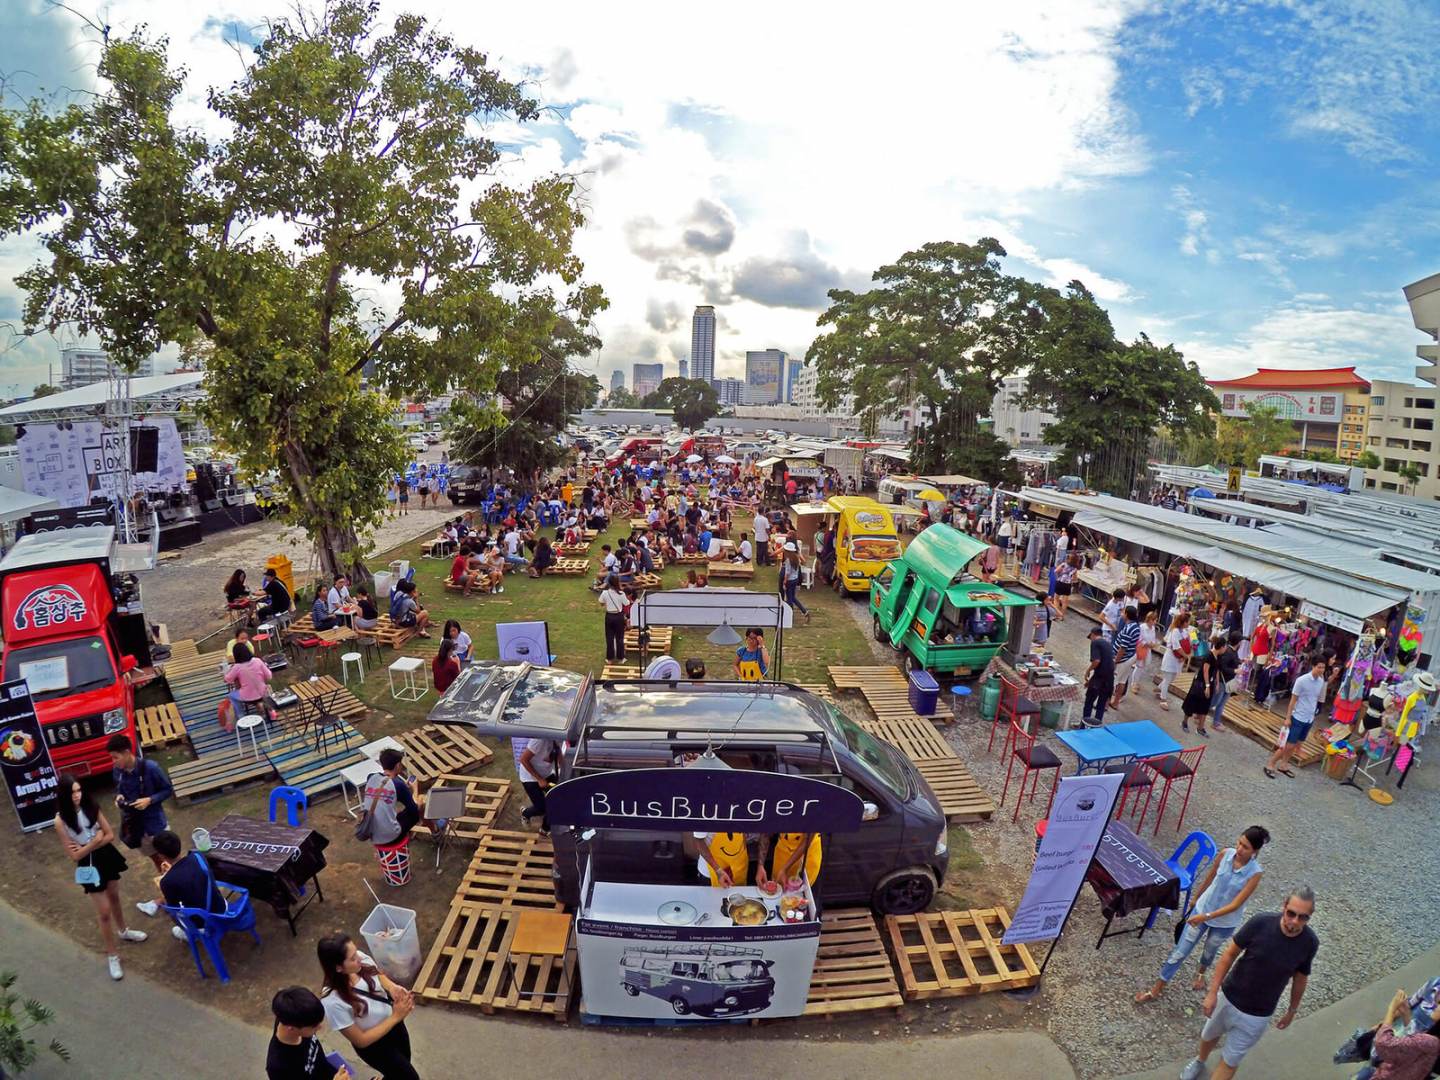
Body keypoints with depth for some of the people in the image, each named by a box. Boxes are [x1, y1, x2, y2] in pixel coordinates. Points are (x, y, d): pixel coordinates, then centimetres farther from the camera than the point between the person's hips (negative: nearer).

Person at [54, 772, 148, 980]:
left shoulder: (91, 807, -11)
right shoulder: (61, 821, -20)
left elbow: (110, 835, -7)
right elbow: (74, 855, -16)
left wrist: (87, 846, -20)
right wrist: (94, 842, -25)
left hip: (107, 856, 4)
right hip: (89, 866, -3)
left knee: (115, 897, 25)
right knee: (104, 912, 3)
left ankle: (123, 931, 52)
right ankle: (112, 956, 21)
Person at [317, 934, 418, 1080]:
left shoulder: (361, 960, -24)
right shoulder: (333, 1001, -37)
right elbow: (361, 1040, -25)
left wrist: (393, 987, -21)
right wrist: (396, 1016, -28)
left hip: (392, 1024, 5)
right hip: (374, 1045, -5)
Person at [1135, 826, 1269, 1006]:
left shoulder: (1255, 873, -25)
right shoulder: (1225, 854, -17)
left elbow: (1235, 905, -24)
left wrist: (1206, 916, -29)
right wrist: (1196, 899, 14)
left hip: (1225, 922, -1)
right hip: (1202, 909, 1)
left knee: (1209, 951, 26)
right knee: (1179, 951, 4)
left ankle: (1201, 973, 59)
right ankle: (1156, 989, 16)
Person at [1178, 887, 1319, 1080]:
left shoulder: (1309, 943, -19)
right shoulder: (1260, 924, -23)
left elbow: (1300, 978, 0)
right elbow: (1230, 954, -12)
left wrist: (1292, 1010, 11)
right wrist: (1213, 992, -12)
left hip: (1258, 1015, -1)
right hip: (1228, 999, 1)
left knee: (1230, 1060, 10)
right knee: (1210, 1036, 26)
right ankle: (1199, 1061, 56)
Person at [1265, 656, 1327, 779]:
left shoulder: (1321, 681, 0)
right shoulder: (1302, 680, -18)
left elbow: (1317, 699, 13)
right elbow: (1293, 700, -12)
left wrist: (1313, 715, 16)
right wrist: (1288, 717, -11)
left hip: (1309, 719, 6)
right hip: (1298, 718, -6)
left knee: (1297, 744, 13)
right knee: (1288, 745, -4)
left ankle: (1283, 765, 26)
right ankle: (1270, 765, 9)